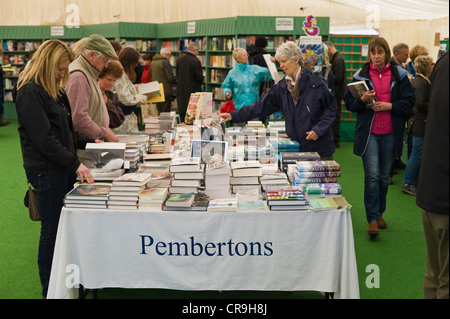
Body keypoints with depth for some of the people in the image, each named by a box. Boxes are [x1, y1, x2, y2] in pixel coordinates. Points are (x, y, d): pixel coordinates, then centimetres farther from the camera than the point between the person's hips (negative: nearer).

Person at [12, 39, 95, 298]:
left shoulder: (55, 90, 15)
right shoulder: (29, 92, -14)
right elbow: (43, 138, -21)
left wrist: (90, 143, 11)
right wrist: (76, 164, -22)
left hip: (64, 168, 8)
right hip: (46, 171, -8)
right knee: (52, 230, 1)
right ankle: (50, 290, 15)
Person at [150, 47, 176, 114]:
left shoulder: (153, 62, 9)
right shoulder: (165, 62, -15)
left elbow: (151, 75, 21)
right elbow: (171, 78, -18)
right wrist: (177, 79, 1)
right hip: (166, 92, -8)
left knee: (160, 112, 15)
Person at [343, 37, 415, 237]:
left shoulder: (399, 75, 4)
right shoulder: (360, 75, 4)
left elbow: (408, 102, 3)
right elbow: (349, 103, 4)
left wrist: (389, 106, -13)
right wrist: (363, 99, -15)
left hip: (390, 134, 2)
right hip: (368, 132, -1)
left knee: (384, 176, 12)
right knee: (372, 176, -8)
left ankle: (379, 214, 28)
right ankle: (372, 220, -3)